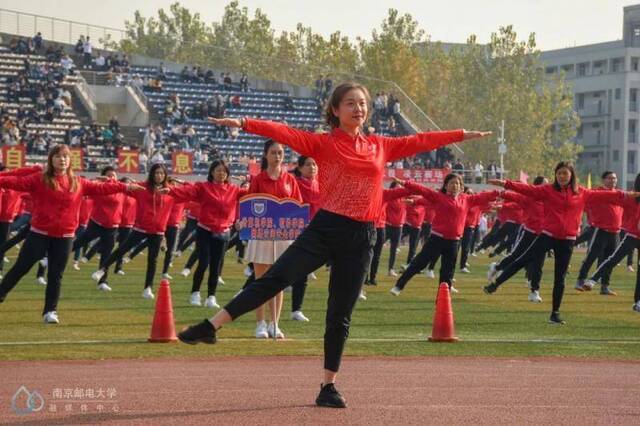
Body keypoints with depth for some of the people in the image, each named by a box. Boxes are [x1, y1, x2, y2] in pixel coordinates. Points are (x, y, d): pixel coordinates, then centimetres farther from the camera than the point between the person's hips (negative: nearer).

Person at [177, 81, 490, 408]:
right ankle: (210, 327, -16)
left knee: (340, 315, 7)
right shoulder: (323, 144, 0)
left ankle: (329, 386, 14)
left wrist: (464, 135, 27)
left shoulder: (380, 146, 12)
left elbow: (419, 141, 21)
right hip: (325, 228, -3)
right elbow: (285, 134, -13)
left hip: (360, 237, 3)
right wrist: (243, 123, -26)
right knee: (274, 279, -17)